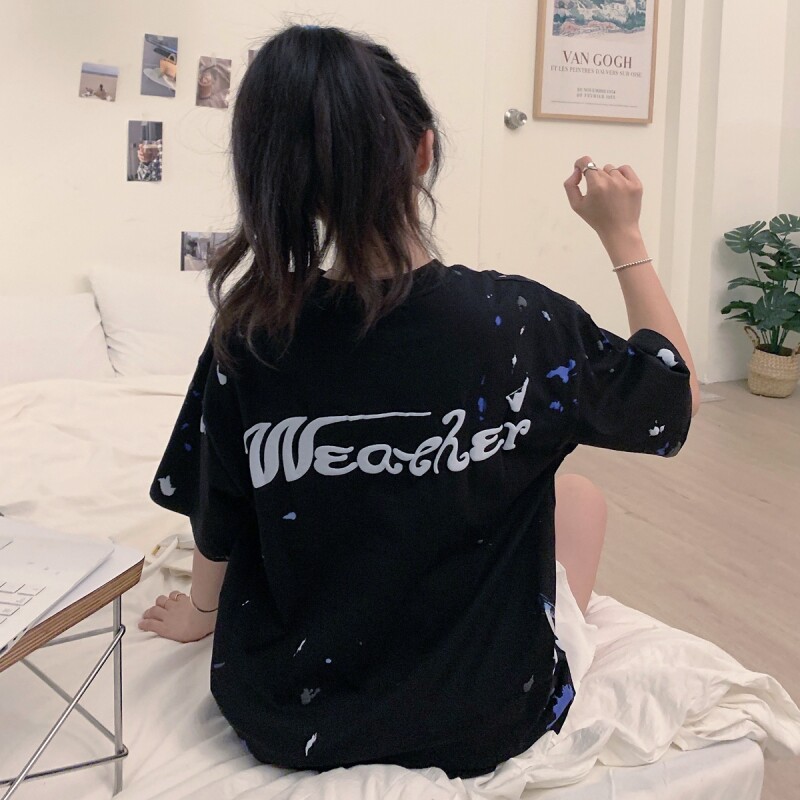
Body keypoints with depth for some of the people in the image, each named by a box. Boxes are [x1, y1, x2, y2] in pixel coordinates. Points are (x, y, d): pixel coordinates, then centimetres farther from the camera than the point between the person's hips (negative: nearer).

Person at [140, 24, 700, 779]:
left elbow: (218, 528, -2)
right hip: (475, 724, -2)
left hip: (278, 719, 3)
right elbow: (678, 394, -3)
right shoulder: (519, 323, -22)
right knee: (579, 495, 23)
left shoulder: (248, 336, -16)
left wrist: (200, 612, 20)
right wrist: (623, 235, 3)